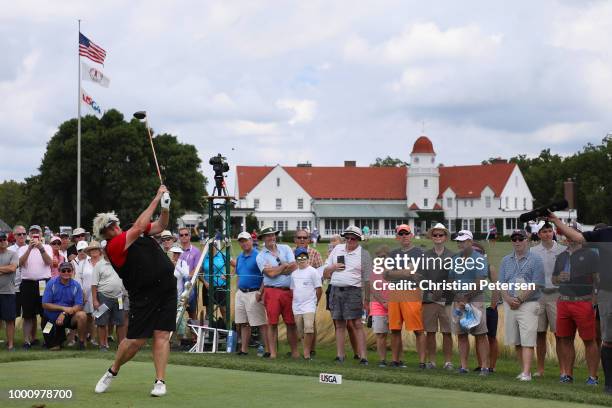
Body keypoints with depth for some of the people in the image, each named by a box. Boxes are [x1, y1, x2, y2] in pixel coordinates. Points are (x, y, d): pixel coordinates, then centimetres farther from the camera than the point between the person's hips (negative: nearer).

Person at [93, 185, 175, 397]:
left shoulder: (131, 234, 9)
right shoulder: (113, 247, -12)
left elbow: (160, 226, 20)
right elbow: (138, 227, -22)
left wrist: (165, 208, -1)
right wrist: (157, 198, -18)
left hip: (167, 289, 5)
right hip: (143, 296, -5)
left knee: (162, 335, -3)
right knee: (135, 340, -3)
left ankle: (160, 381, -2)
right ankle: (112, 372, 21)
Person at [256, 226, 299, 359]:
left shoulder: (285, 248, 11)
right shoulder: (261, 256, 4)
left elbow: (294, 267, -1)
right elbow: (270, 273, -10)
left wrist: (276, 270, -5)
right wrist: (285, 265, 1)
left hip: (289, 290, 2)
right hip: (272, 291, -2)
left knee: (291, 323, 3)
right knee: (272, 323, -3)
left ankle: (295, 352, 10)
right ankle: (272, 353, 1)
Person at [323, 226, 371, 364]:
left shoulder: (364, 254, 2)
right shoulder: (337, 249, 14)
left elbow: (367, 279, 0)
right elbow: (325, 273, 19)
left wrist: (367, 300, -4)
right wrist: (333, 267, -3)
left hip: (353, 291, -4)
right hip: (335, 290, 4)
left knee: (356, 324, -10)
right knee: (339, 324, 6)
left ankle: (363, 357, -11)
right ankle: (340, 356, 10)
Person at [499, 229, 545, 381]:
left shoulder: (535, 259, -1)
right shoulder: (506, 260, 16)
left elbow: (535, 285, -9)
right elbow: (501, 284, 11)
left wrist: (519, 299, -12)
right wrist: (509, 299, -7)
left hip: (528, 304, -5)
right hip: (509, 304, 6)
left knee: (527, 340, -12)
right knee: (516, 341, 7)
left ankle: (526, 373, -17)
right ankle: (524, 370, 16)